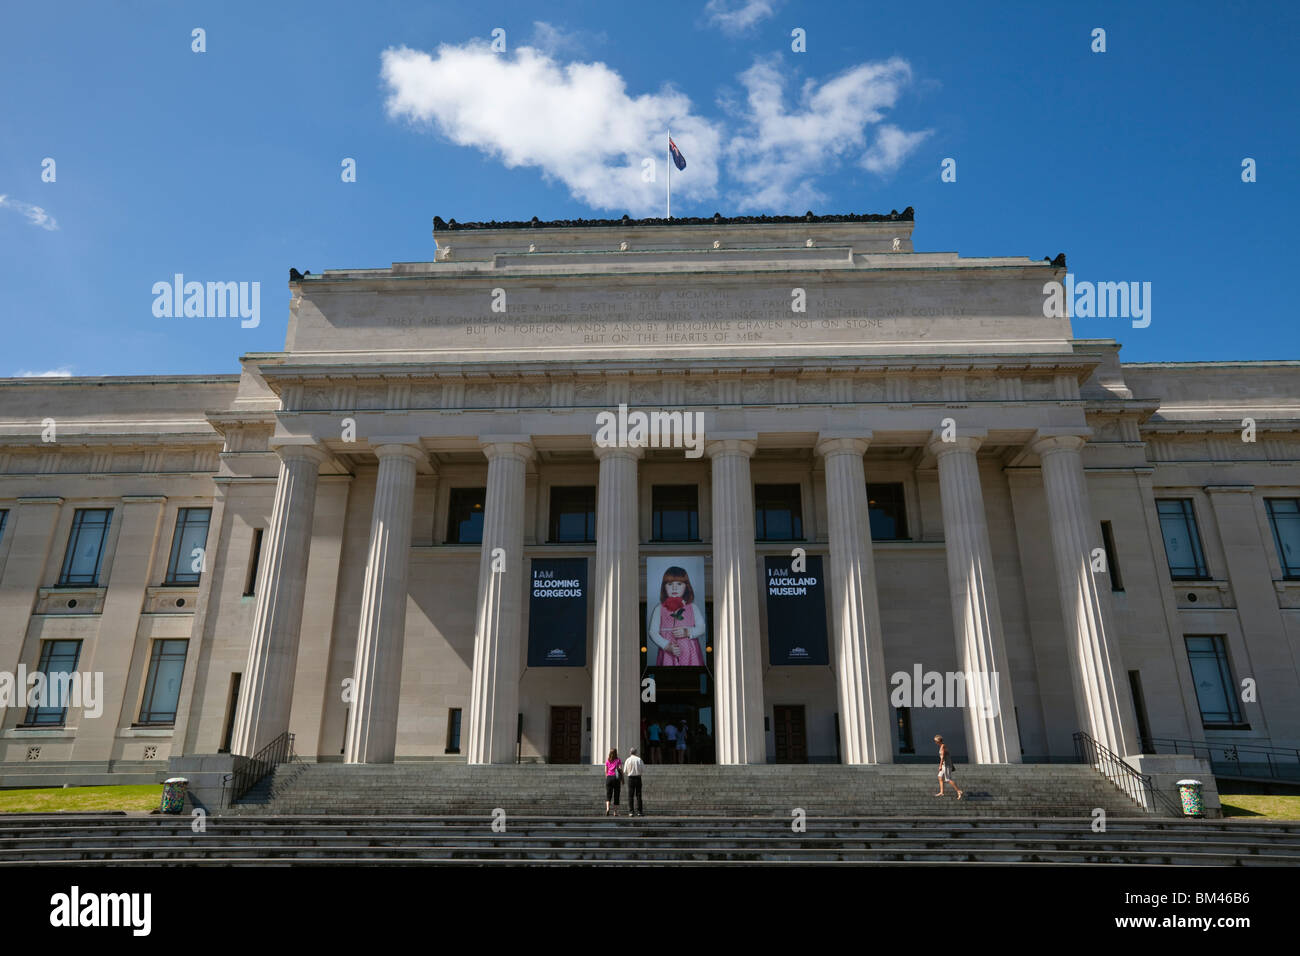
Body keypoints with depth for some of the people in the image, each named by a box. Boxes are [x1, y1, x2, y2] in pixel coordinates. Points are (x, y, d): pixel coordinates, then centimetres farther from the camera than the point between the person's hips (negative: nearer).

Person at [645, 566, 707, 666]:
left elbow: (702, 628, 3)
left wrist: (687, 632, -16)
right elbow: (652, 631, 0)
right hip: (668, 654, 0)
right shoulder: (659, 609, 4)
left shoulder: (692, 607, 7)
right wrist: (667, 646, -13)